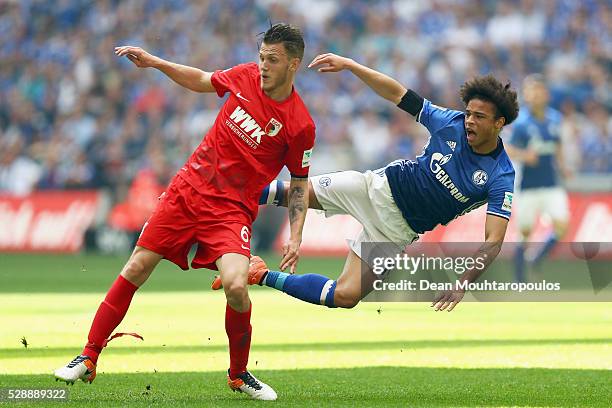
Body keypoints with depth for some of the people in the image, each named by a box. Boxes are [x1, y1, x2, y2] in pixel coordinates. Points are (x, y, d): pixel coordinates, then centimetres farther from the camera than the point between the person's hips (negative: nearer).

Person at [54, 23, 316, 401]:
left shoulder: (300, 124, -12)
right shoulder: (246, 76, -2)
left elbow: (300, 183, 0)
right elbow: (201, 81, 18)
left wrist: (296, 236, -9)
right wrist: (155, 62, 10)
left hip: (232, 209, -4)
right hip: (189, 188, 4)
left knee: (236, 286, -25)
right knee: (136, 270, 1)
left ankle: (239, 374, 1)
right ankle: (88, 359, 13)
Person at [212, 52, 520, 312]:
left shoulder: (501, 178, -18)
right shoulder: (451, 122, -9)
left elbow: (493, 242, -23)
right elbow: (397, 94, -2)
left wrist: (462, 285, -36)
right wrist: (348, 65, -11)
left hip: (398, 227, -2)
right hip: (381, 187, 2)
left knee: (345, 297, -12)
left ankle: (264, 276, 3)